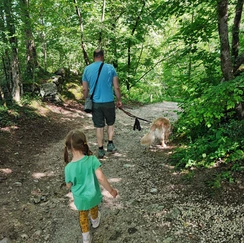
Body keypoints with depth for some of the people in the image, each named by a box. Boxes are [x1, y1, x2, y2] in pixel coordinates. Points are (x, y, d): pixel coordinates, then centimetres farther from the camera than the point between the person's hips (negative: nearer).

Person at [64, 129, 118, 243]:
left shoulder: (69, 167, -24)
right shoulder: (92, 160, -27)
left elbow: (69, 185, -10)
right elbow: (101, 178, -31)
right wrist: (111, 190, -18)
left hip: (80, 198, -1)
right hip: (93, 195, 1)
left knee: (83, 215, 28)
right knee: (94, 209, 34)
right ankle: (95, 222, 63)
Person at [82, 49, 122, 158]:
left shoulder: (87, 69, 1)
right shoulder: (110, 68, -4)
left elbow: (85, 89, 4)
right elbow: (116, 87, -4)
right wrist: (119, 100, 9)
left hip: (95, 103, 1)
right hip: (109, 101, -1)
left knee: (99, 126, 10)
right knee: (110, 123, 20)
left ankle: (101, 150, 16)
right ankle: (110, 143, 14)